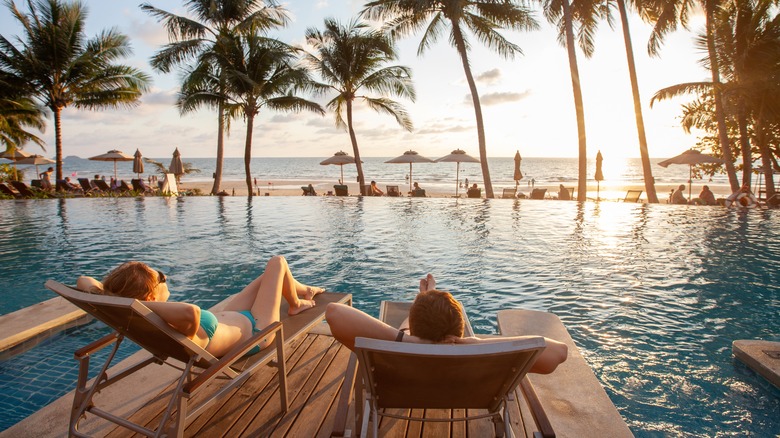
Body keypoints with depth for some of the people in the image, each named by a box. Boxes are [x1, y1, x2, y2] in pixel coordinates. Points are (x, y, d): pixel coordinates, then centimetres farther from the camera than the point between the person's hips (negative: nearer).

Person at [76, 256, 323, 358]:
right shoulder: (178, 334, -47)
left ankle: (304, 290, 62)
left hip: (228, 319, 7)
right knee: (277, 262, 9)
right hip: (253, 330, -7)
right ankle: (296, 304, 40)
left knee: (267, 276, 28)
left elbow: (83, 280, -20)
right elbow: (191, 312, -74)